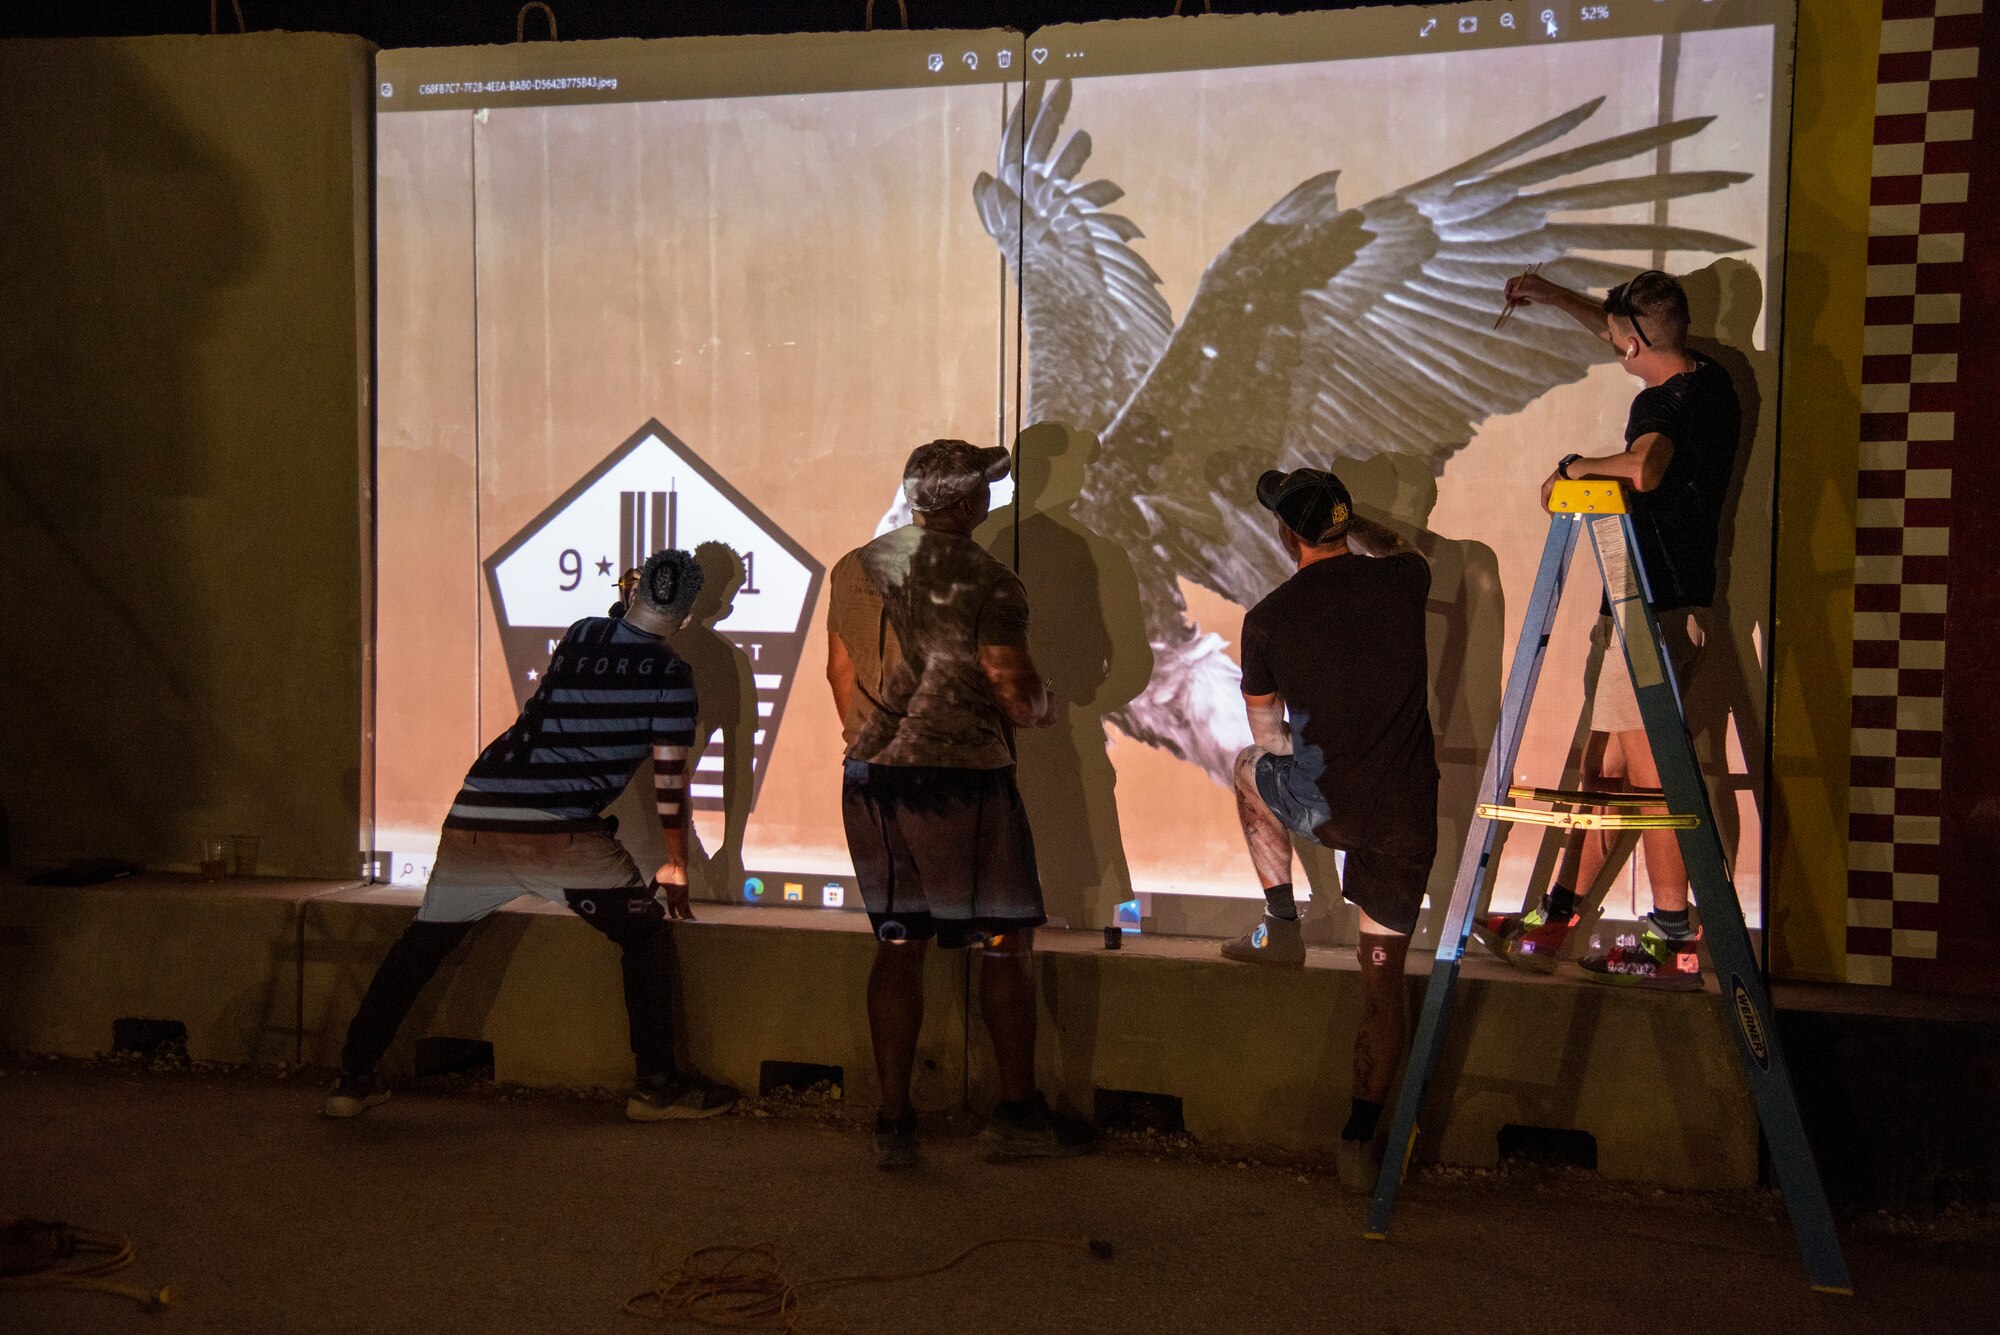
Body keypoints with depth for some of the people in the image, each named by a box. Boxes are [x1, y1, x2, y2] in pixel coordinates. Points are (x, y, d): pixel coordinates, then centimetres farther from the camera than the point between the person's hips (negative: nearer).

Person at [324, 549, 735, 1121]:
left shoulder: (580, 635, 16)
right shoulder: (670, 674, 2)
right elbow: (670, 779, 3)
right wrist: (676, 868, 14)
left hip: (474, 817, 5)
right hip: (561, 832, -5)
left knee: (422, 942, 19)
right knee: (646, 935, 13)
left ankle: (353, 1078, 20)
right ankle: (656, 1085, 10)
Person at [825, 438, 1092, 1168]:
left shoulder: (852, 570, 6)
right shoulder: (985, 583, -12)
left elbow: (840, 673, 13)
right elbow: (1015, 692, -13)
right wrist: (1043, 705, 10)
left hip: (871, 782, 6)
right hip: (963, 781, -5)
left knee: (896, 945, 10)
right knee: (1005, 943, 8)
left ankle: (894, 1121, 11)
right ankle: (1017, 1113, 15)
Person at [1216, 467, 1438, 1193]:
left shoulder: (1268, 619, -5)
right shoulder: (1402, 581, -1)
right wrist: (1347, 521, 35)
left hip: (1320, 805, -2)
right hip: (1407, 815, 2)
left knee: (1250, 766, 32)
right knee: (1384, 973, 13)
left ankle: (1281, 928, 30)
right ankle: (1360, 1140, 12)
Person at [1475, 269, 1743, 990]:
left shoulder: (1661, 402, -16)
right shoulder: (1710, 381, 13)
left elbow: (1646, 466, -40)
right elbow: (1624, 336, 32)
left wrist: (1575, 465, -21)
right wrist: (1554, 296, 40)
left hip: (1654, 611, -10)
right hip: (1682, 601, 10)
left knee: (1646, 771, -5)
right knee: (1604, 769, 11)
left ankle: (1674, 937, -1)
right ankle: (1556, 916, 17)